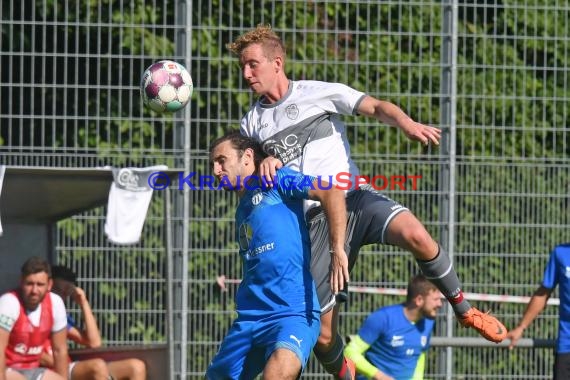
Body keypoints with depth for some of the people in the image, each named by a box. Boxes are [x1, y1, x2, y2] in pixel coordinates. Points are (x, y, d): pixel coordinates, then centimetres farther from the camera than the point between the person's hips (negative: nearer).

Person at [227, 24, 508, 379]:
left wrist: (408, 124, -25)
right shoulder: (252, 123, 14)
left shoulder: (319, 93, 6)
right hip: (315, 221, 3)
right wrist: (262, 165, -12)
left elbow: (376, 107, -4)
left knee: (415, 234, -33)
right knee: (323, 334, -6)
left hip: (353, 198, -2)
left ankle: (465, 310, -12)